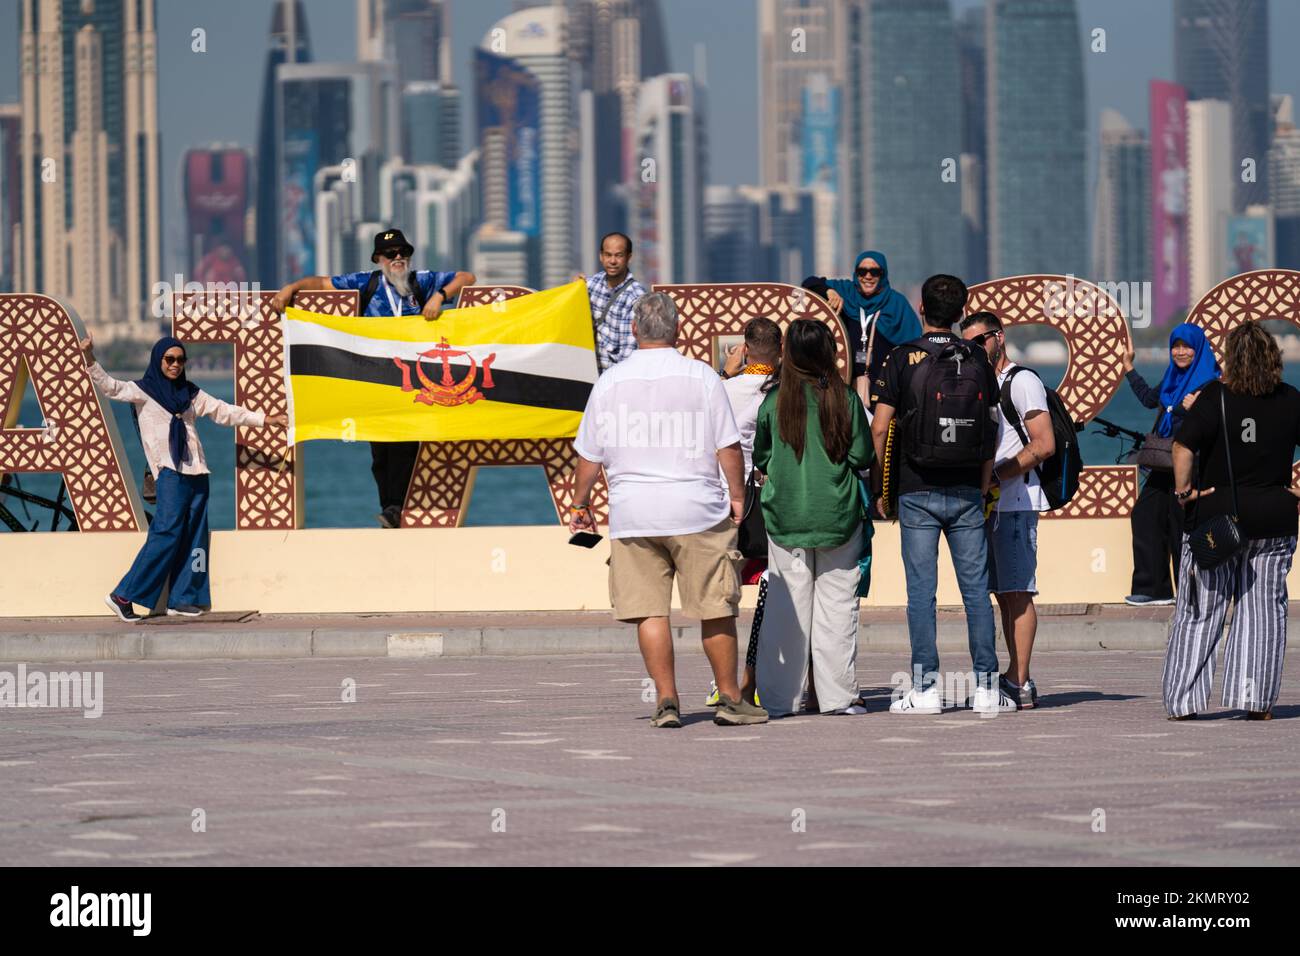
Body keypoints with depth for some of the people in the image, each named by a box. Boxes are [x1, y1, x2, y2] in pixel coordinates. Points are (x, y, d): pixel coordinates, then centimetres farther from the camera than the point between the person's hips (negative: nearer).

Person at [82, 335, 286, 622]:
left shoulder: (190, 393, 18)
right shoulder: (143, 390, 4)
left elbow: (224, 411, 22)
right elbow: (110, 386, -9)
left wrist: (264, 419, 20)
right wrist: (90, 359, -25)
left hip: (195, 471, 6)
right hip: (169, 471, -6)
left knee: (193, 535, 2)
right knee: (166, 533, -15)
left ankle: (182, 599, 6)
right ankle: (123, 596, -14)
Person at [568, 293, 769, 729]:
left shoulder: (610, 382, 4)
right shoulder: (702, 377, -2)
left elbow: (590, 455, 8)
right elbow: (728, 447, -2)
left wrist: (580, 504, 21)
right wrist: (737, 495, 10)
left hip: (632, 511, 2)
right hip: (696, 508, -2)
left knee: (649, 610, 3)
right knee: (715, 609, 5)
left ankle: (666, 700, -1)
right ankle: (730, 699, 10)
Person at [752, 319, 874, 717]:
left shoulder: (774, 401, -4)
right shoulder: (845, 398, -6)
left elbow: (760, 457, 4)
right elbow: (863, 456, -3)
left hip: (786, 515, 1)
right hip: (838, 515, -1)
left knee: (786, 606, 5)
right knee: (837, 603, 5)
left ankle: (780, 696, 6)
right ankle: (838, 694, 3)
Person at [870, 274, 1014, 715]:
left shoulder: (903, 359, -4)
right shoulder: (977, 359, 4)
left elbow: (880, 428, -6)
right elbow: (991, 430, 7)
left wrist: (877, 487, 3)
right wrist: (983, 487, 14)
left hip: (918, 492, -2)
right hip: (966, 493, 2)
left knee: (921, 590, 0)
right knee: (976, 588, 5)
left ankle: (925, 689, -2)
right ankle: (986, 686, 4)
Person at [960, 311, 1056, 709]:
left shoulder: (1022, 381, -6)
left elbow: (1044, 445, -14)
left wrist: (996, 477, -16)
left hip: (1016, 500, -9)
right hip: (989, 502, 9)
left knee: (1017, 591, -11)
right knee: (1003, 593, 7)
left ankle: (1018, 683, -14)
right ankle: (1018, 682, 8)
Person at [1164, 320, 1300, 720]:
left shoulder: (1216, 396, -10)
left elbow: (1183, 446, -18)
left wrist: (1183, 489, -8)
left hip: (1216, 512, -2)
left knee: (1199, 612, 6)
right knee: (1263, 609, 8)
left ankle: (1183, 700, 5)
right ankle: (1256, 701, 4)